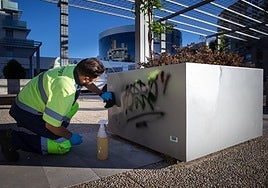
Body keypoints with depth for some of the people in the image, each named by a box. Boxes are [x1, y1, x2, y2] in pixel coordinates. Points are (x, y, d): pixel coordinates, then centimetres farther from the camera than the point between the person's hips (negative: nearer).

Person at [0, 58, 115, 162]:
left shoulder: (74, 69, -10)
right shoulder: (65, 91, -35)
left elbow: (86, 83, 18)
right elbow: (50, 125, -25)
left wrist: (101, 94, 9)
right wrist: (70, 136, -9)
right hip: (26, 113, -9)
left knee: (74, 106, 14)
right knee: (64, 146, -10)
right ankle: (14, 138, -9)